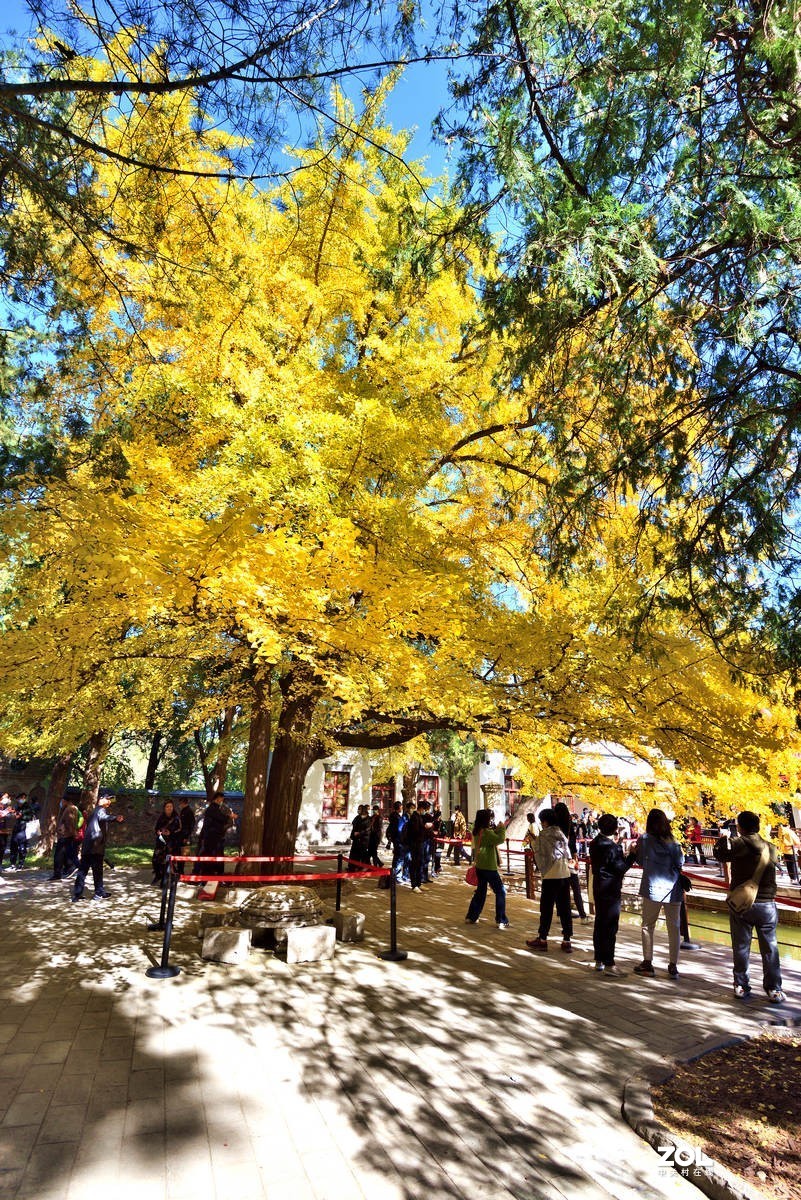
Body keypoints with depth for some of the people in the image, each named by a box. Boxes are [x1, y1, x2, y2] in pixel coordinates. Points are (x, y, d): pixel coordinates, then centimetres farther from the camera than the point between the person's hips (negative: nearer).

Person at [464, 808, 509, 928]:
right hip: (489, 867, -9)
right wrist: (502, 828, -13)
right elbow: (500, 839, -29)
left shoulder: (477, 831, 7)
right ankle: (501, 921, 3)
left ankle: (471, 917, 23)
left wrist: (497, 829, 4)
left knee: (480, 891, 19)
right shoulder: (486, 832, -20)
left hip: (479, 866, 9)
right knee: (501, 891, 3)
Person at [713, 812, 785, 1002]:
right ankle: (773, 990, 15)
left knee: (741, 947, 10)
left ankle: (741, 986, 16)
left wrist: (722, 842, 6)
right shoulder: (771, 848, 0)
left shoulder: (741, 843, -13)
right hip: (766, 904, 2)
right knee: (769, 949, 13)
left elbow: (720, 854, -15)